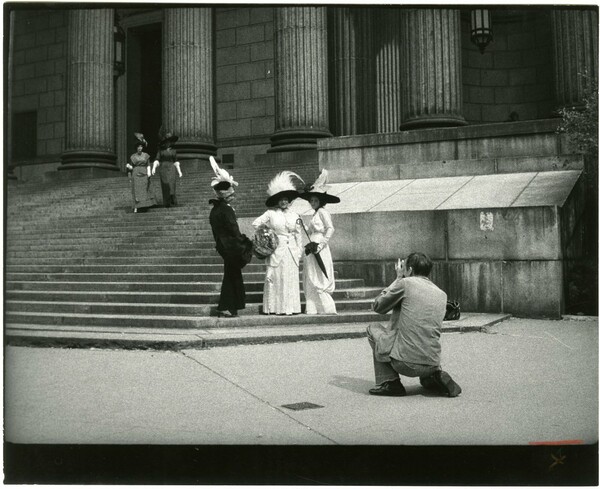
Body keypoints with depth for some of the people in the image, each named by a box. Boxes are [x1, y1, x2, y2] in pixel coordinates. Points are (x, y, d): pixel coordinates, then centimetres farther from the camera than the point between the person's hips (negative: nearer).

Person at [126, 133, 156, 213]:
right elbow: (131, 167, 10)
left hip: (144, 175, 1)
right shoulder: (133, 156, 5)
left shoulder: (146, 155, 6)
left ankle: (144, 206, 9)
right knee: (136, 191, -5)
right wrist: (128, 166, -9)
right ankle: (136, 207, -6)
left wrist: (148, 174, -5)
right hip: (136, 175, -1)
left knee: (144, 191, 1)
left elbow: (148, 166, 5)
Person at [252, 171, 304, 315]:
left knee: (292, 279, 3)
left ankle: (291, 307, 9)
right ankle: (276, 308, 2)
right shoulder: (271, 214, 1)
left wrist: (299, 251, 10)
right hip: (277, 251, -3)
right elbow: (255, 224, 2)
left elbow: (298, 234, 13)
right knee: (276, 278, -2)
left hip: (292, 251, 3)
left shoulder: (294, 215, 10)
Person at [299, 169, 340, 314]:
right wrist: (309, 245, 7)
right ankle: (313, 310, 10)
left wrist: (320, 245, -18)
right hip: (312, 252, 9)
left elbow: (330, 229, -17)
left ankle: (328, 310, -2)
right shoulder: (315, 214, 18)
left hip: (320, 252, -9)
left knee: (319, 282, -8)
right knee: (311, 282, 7)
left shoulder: (323, 212, -7)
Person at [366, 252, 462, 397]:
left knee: (373, 329, 19)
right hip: (432, 363, 6)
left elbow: (378, 306, 8)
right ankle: (436, 376, 7)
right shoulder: (441, 294, 13)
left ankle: (389, 383, 9)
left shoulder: (406, 283, -4)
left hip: (404, 362, -6)